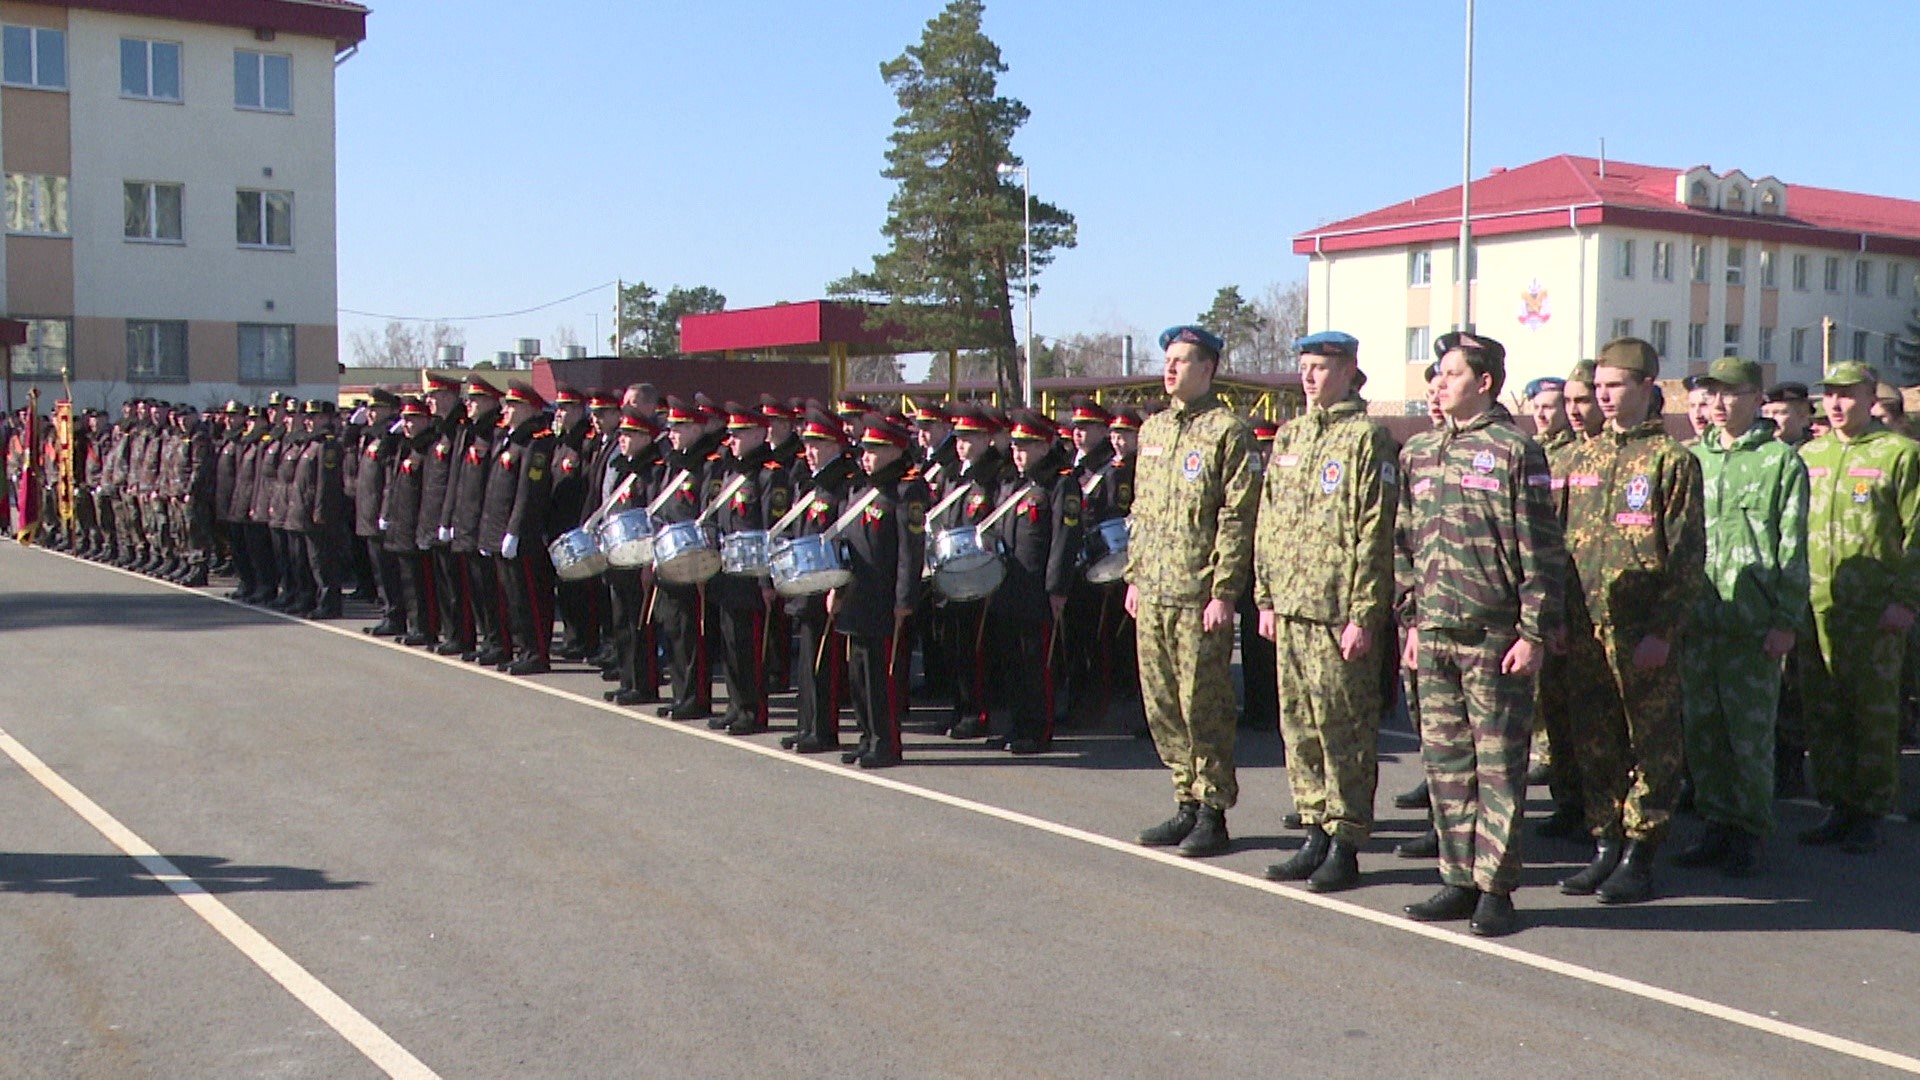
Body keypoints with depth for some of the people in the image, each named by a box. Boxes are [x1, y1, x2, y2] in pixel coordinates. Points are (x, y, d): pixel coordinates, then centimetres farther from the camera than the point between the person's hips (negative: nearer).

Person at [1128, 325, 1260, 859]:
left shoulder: (1228, 431, -6)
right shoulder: (1152, 430, 15)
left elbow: (1238, 518, -11)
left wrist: (1224, 591, -15)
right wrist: (1134, 576, 14)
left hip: (1199, 595, -7)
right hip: (1153, 593, 7)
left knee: (1203, 706, -1)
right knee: (1162, 705, 10)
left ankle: (1213, 812, 9)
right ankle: (1187, 801, 22)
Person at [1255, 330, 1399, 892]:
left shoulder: (1367, 439, -6)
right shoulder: (1289, 437, 15)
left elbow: (1376, 535, -11)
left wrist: (1364, 614, -15)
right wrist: (1266, 597, 14)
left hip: (1340, 613, -7)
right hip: (1291, 609, 7)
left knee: (1344, 730, -1)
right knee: (1299, 728, 11)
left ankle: (1346, 845, 7)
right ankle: (1316, 834, 21)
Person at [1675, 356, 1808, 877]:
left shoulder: (1780, 461, 0)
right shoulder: (1692, 458, 12)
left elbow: (1793, 548, -3)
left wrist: (1786, 620, -9)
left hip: (1753, 621, -4)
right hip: (1696, 617, 5)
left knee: (1751, 733, 0)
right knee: (1701, 728, 8)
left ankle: (1750, 833, 12)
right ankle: (1718, 824, 19)